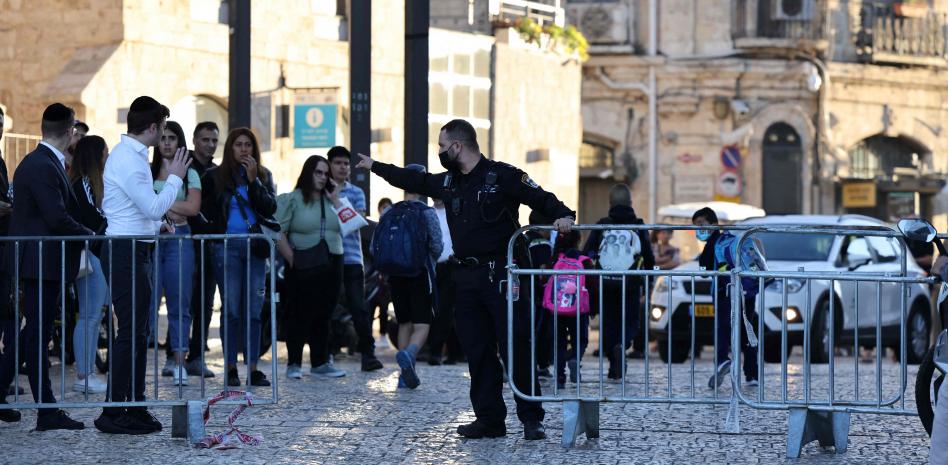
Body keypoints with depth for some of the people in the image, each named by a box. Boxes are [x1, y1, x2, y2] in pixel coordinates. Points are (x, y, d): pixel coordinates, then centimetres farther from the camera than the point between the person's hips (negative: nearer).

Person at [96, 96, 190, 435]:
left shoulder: (131, 155, 16)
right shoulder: (128, 160, -17)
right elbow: (154, 207, -19)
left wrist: (157, 223, 12)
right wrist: (175, 177, -8)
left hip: (135, 251, 11)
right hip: (127, 251, -11)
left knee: (137, 332, 14)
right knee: (130, 333, -10)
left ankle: (135, 408, 19)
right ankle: (113, 414, -8)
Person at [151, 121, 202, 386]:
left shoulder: (189, 174, 10)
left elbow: (193, 208, -3)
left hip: (179, 238, 1)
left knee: (179, 303, 1)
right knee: (148, 302, -5)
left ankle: (178, 362, 3)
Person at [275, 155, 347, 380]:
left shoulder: (330, 200, 14)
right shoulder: (293, 199, -2)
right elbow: (279, 232, -8)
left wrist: (335, 201, 1)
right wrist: (292, 260, -13)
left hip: (331, 266, 5)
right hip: (303, 267, -5)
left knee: (323, 315, 9)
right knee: (300, 315, -4)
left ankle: (320, 362, 15)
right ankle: (293, 364, 2)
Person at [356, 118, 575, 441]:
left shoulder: (502, 176, -6)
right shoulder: (447, 182, 15)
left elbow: (541, 198, -8)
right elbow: (413, 181, 31)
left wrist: (563, 216, -27)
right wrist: (374, 166, 40)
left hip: (500, 274, -7)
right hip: (466, 278, 7)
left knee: (516, 346, -9)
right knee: (477, 350, 6)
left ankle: (531, 419, -4)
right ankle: (489, 418, 10)